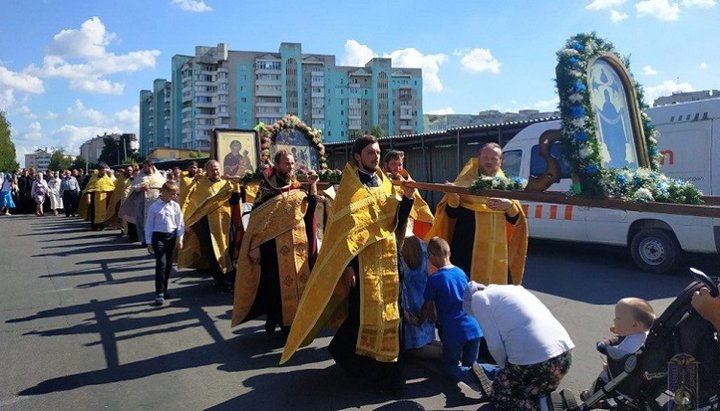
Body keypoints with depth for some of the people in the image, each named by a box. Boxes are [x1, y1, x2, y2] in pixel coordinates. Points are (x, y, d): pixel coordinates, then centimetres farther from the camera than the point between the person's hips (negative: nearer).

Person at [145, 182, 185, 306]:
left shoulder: (175, 206, 2)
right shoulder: (154, 207, -6)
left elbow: (180, 223, 7)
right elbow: (149, 225, -1)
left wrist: (180, 239, 1)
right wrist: (149, 242, -2)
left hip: (172, 236, 4)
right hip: (158, 236, -4)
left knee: (169, 264, 12)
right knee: (161, 264, -11)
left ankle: (164, 289, 26)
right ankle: (159, 293, -9)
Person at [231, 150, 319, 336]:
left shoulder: (298, 188, 8)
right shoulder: (267, 189, -5)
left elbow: (310, 208, 3)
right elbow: (255, 218, -8)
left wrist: (313, 185, -7)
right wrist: (255, 246, -13)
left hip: (298, 243, 4)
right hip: (274, 244, -4)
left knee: (298, 280, 7)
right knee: (275, 282, 2)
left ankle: (295, 319, 19)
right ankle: (273, 318, 18)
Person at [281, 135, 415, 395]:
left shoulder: (385, 184, 11)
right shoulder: (350, 187, -8)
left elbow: (396, 223, 9)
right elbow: (342, 228, -12)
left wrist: (407, 197, -6)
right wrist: (347, 266, -17)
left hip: (386, 258, 7)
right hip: (362, 259, -7)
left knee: (383, 311, 11)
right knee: (363, 312, -5)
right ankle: (347, 354, 14)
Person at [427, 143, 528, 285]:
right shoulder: (465, 181, 3)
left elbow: (515, 220, 7)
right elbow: (452, 214, -1)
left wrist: (509, 206, -13)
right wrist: (452, 198, -20)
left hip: (497, 249, 3)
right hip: (467, 247, -2)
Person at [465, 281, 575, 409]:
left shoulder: (479, 298, 4)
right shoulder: (512, 288, 26)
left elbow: (495, 344, -3)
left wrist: (505, 367, 14)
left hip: (533, 360, -8)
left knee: (500, 397, 17)